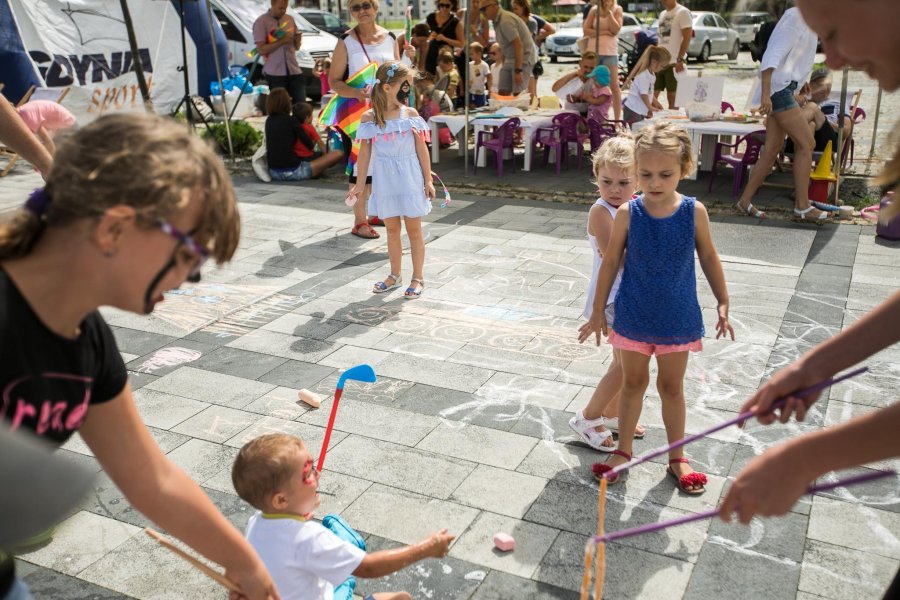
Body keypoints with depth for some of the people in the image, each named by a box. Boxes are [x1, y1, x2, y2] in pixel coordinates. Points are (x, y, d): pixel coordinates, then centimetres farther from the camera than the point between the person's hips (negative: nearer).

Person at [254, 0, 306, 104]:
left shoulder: (290, 19, 13)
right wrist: (281, 41, -18)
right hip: (275, 73, -4)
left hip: (294, 70, 4)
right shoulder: (261, 22, -2)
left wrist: (298, 40, -6)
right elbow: (261, 50, -10)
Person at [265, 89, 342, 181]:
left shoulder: (269, 121, 11)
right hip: (292, 172, -6)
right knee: (338, 154, -5)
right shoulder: (291, 120, -7)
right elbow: (310, 145, -3)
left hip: (273, 173, 6)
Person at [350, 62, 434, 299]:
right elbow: (365, 151, 3)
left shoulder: (411, 114, -4)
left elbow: (422, 149, -1)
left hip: (410, 179, -1)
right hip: (384, 180, 1)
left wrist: (428, 180, -1)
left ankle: (418, 277, 17)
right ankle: (395, 275, 28)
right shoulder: (369, 118, -4)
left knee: (414, 229, 6)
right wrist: (360, 183, 5)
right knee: (392, 229, 13)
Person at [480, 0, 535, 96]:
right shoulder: (497, 21, 10)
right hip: (510, 59, 10)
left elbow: (518, 45, -25)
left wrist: (518, 70, -27)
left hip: (522, 59, -10)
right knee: (502, 93, 4)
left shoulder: (506, 20, -19)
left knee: (518, 95, -11)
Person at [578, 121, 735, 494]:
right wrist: (598, 312, 1)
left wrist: (723, 304, 6)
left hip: (677, 317, 0)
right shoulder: (628, 214, -12)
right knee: (633, 382, 15)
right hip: (633, 316, 0)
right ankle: (623, 450, 30)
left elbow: (708, 258, 1)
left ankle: (677, 457, 29)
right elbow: (611, 262, -4)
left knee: (672, 386, 14)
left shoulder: (694, 212, -11)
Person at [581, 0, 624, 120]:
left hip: (610, 53, -1)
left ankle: (617, 119, 0)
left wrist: (609, 12, -12)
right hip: (593, 52, 2)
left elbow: (615, 30, -9)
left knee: (614, 86, -3)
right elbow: (586, 30, -3)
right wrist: (604, 32, -12)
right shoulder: (594, 10, 5)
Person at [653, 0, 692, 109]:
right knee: (652, 94, 4)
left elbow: (687, 38, -13)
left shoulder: (683, 12, -7)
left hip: (674, 62, -7)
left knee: (672, 96, -3)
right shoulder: (662, 14, 17)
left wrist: (680, 60, -20)